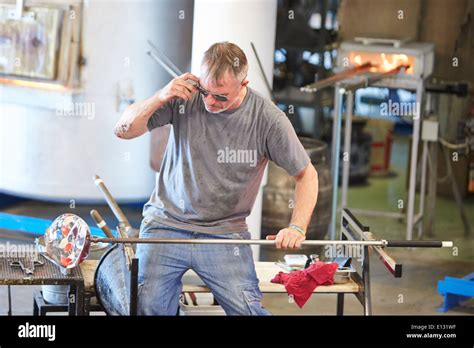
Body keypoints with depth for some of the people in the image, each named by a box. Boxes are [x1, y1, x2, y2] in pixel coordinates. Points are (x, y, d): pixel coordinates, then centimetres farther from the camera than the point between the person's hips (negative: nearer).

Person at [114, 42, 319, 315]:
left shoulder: (268, 119, -9)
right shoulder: (184, 97, -7)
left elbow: (307, 175, 1)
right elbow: (123, 130, -2)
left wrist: (297, 228, -13)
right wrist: (161, 97, -18)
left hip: (225, 232, -1)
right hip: (166, 223, 1)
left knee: (247, 309, -16)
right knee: (150, 308, -11)